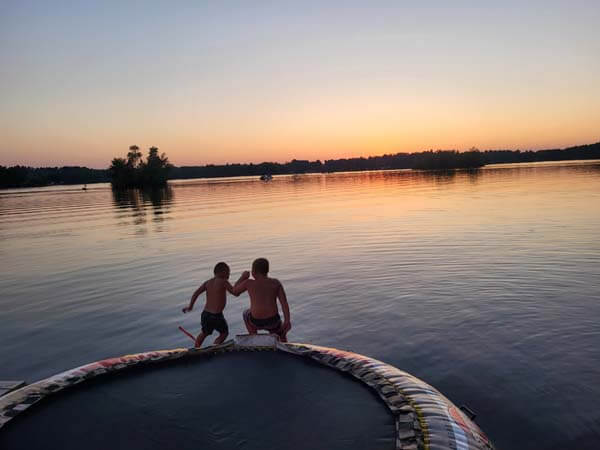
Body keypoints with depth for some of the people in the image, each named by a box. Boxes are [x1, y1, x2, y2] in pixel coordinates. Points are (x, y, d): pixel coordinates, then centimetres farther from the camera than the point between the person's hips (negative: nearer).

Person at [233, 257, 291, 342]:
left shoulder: (248, 283, -3)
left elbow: (235, 291, 15)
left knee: (246, 313, 35)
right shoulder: (276, 283, 2)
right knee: (281, 337, 35)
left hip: (256, 322, -1)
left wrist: (243, 277, 27)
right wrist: (287, 321, -8)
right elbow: (284, 302, -6)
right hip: (273, 321, 1)